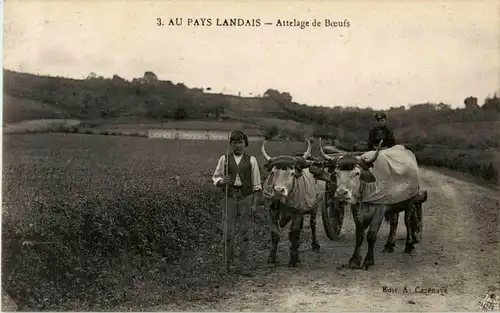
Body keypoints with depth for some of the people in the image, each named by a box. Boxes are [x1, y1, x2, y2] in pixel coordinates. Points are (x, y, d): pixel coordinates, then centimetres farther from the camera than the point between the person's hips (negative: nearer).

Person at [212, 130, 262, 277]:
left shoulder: (251, 160, 6)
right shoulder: (224, 159, 6)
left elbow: (257, 184, 6)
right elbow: (215, 177, 12)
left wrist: (255, 203, -1)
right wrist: (222, 181, -11)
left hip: (246, 197, 0)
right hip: (230, 196, 0)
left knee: (245, 232, -1)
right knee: (229, 232, -2)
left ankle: (243, 266, 5)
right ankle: (228, 262, 15)